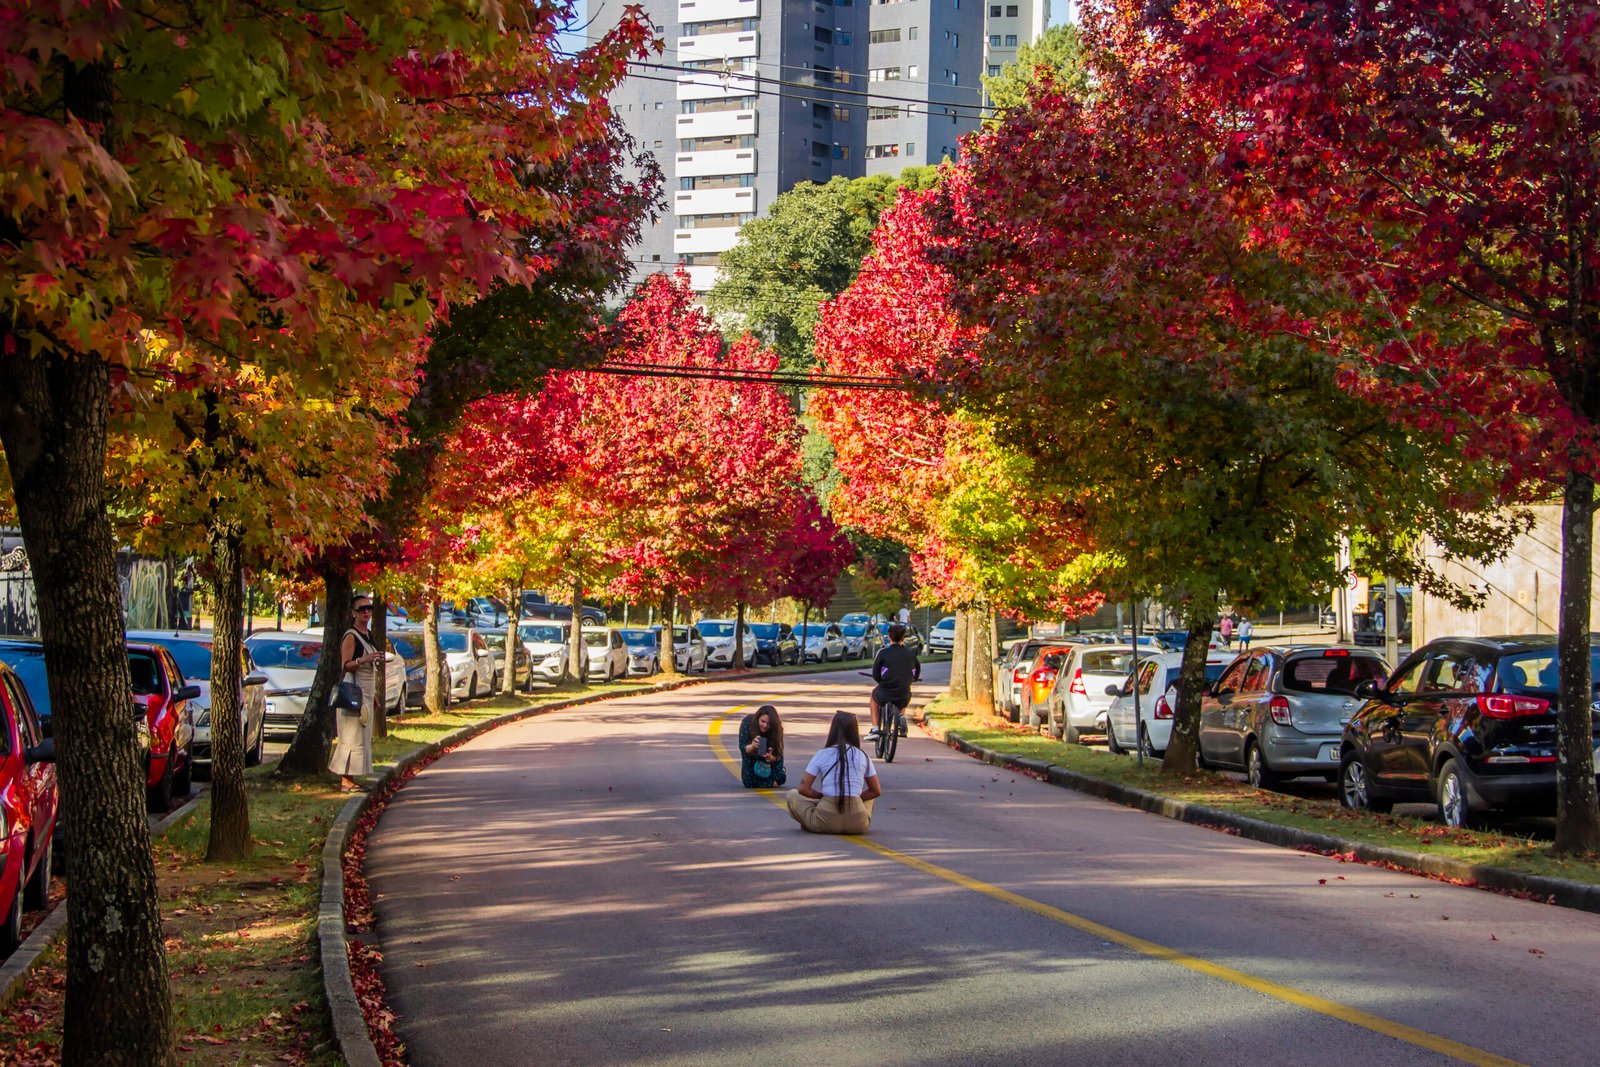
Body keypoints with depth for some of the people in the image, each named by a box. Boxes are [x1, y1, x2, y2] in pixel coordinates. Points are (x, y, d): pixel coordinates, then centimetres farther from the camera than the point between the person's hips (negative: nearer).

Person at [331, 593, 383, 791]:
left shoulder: (367, 636, 16)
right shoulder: (351, 636, -11)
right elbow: (346, 665, -18)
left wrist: (374, 694, 24)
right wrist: (364, 659, -33)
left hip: (366, 694, 9)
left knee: (363, 736, 8)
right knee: (353, 736, -12)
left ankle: (350, 779, 11)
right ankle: (345, 781, -11)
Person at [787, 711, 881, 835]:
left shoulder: (821, 755, 4)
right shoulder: (863, 756, 9)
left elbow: (803, 789, 1)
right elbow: (876, 791, 15)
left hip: (826, 823, -1)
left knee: (793, 795, 24)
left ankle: (810, 823, 10)